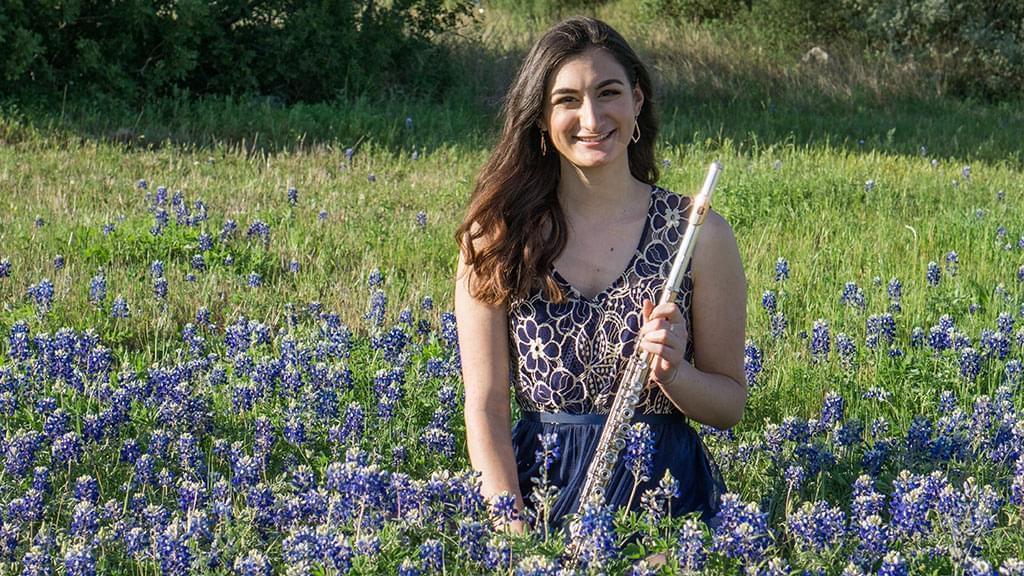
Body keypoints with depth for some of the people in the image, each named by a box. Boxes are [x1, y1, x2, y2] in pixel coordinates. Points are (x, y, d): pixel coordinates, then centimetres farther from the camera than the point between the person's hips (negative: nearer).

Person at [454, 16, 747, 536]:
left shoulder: (698, 232, 0)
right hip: (536, 484, 0)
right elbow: (485, 406, -1)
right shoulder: (496, 235, 2)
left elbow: (730, 404, 8)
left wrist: (672, 372, -13)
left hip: (664, 492, 0)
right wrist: (513, 532, -13)